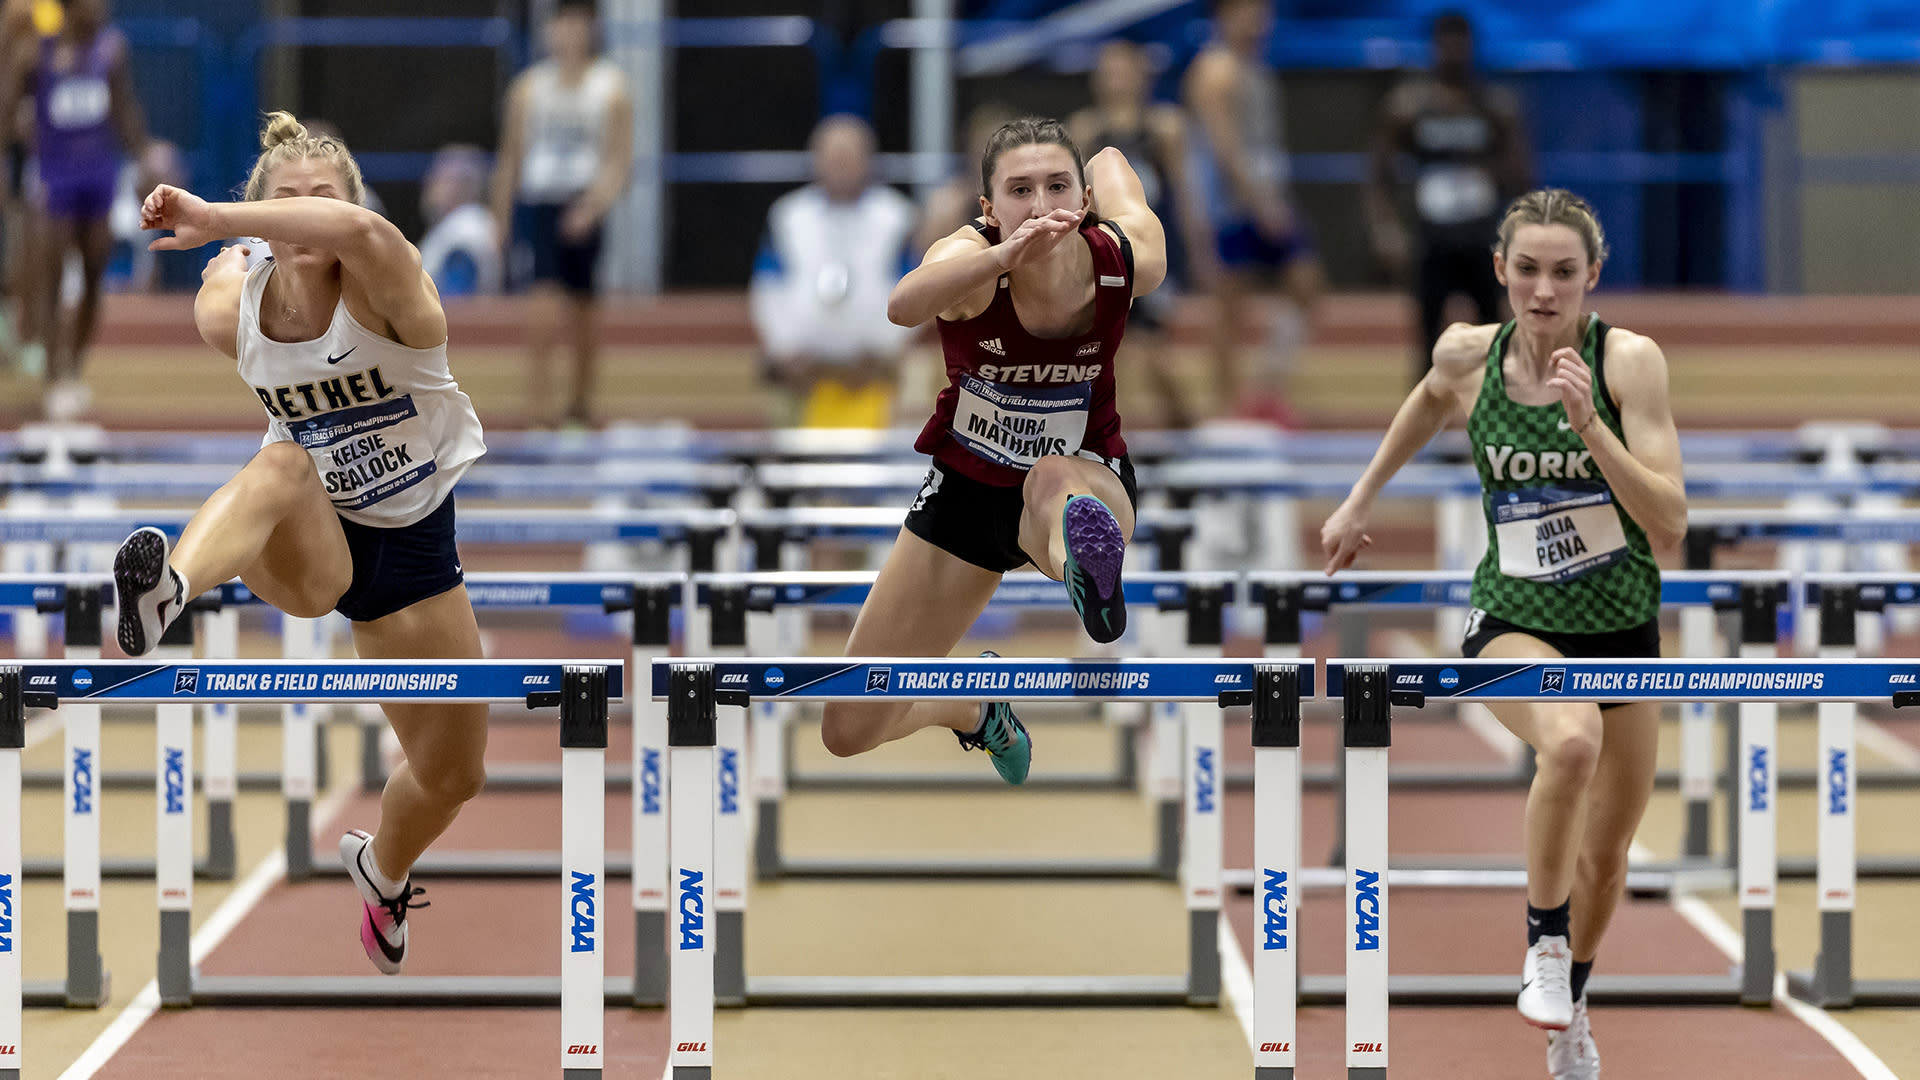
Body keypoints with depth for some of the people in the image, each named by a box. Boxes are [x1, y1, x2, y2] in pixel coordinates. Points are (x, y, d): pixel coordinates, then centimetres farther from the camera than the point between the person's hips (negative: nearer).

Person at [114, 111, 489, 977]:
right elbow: (228, 267, 14)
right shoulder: (228, 315, -14)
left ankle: (383, 871, 50)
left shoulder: (384, 294, -25)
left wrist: (210, 219, -54)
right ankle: (169, 590, -71)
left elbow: (359, 230, -51)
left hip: (412, 544, 1)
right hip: (308, 547, -1)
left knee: (453, 774, 13)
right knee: (282, 463, -39)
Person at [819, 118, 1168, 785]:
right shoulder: (973, 259, -28)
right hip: (967, 483, 1)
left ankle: (1087, 564, -78)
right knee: (850, 729, 8)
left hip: (1089, 479, -1)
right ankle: (973, 706, 40)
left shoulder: (1130, 262, -21)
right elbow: (904, 306, -55)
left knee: (1053, 481, -43)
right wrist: (1004, 253, -71)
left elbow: (1111, 161, 4)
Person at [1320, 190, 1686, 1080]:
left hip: (1622, 630, 1)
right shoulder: (1467, 356, -9)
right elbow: (1431, 401, 18)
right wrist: (1361, 499, 22)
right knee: (1571, 739, -36)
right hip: (1512, 622, -1)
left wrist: (1589, 425, -33)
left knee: (1605, 858, 14)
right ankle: (1544, 950, -15)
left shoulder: (1630, 360, -16)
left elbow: (1670, 525, -22)